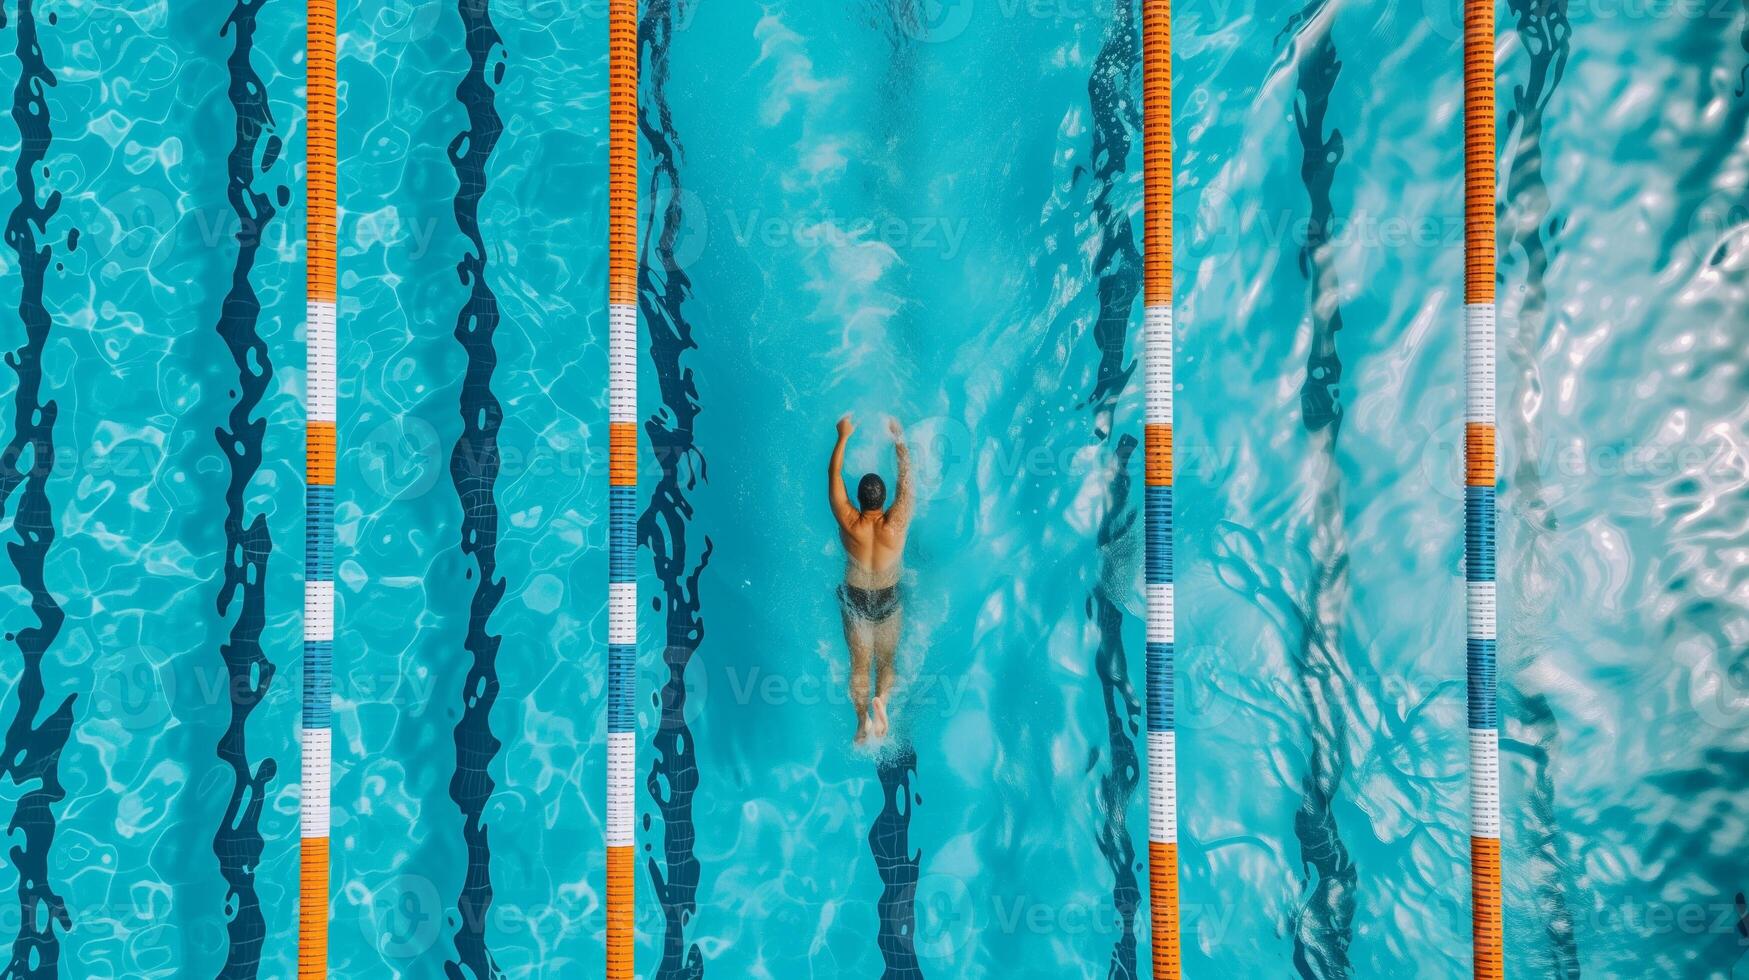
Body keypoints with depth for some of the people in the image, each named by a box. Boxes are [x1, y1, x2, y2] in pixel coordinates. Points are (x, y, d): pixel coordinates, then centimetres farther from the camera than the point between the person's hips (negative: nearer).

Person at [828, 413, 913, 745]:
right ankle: (881, 700, -10)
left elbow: (834, 475, -11)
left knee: (859, 664, 14)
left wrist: (843, 437, -2)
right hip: (889, 599, 0)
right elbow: (906, 477, -11)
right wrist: (899, 438, -1)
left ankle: (863, 718, 5)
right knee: (886, 660, 16)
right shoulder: (897, 523, -22)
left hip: (855, 598, 0)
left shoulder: (849, 523, -21)